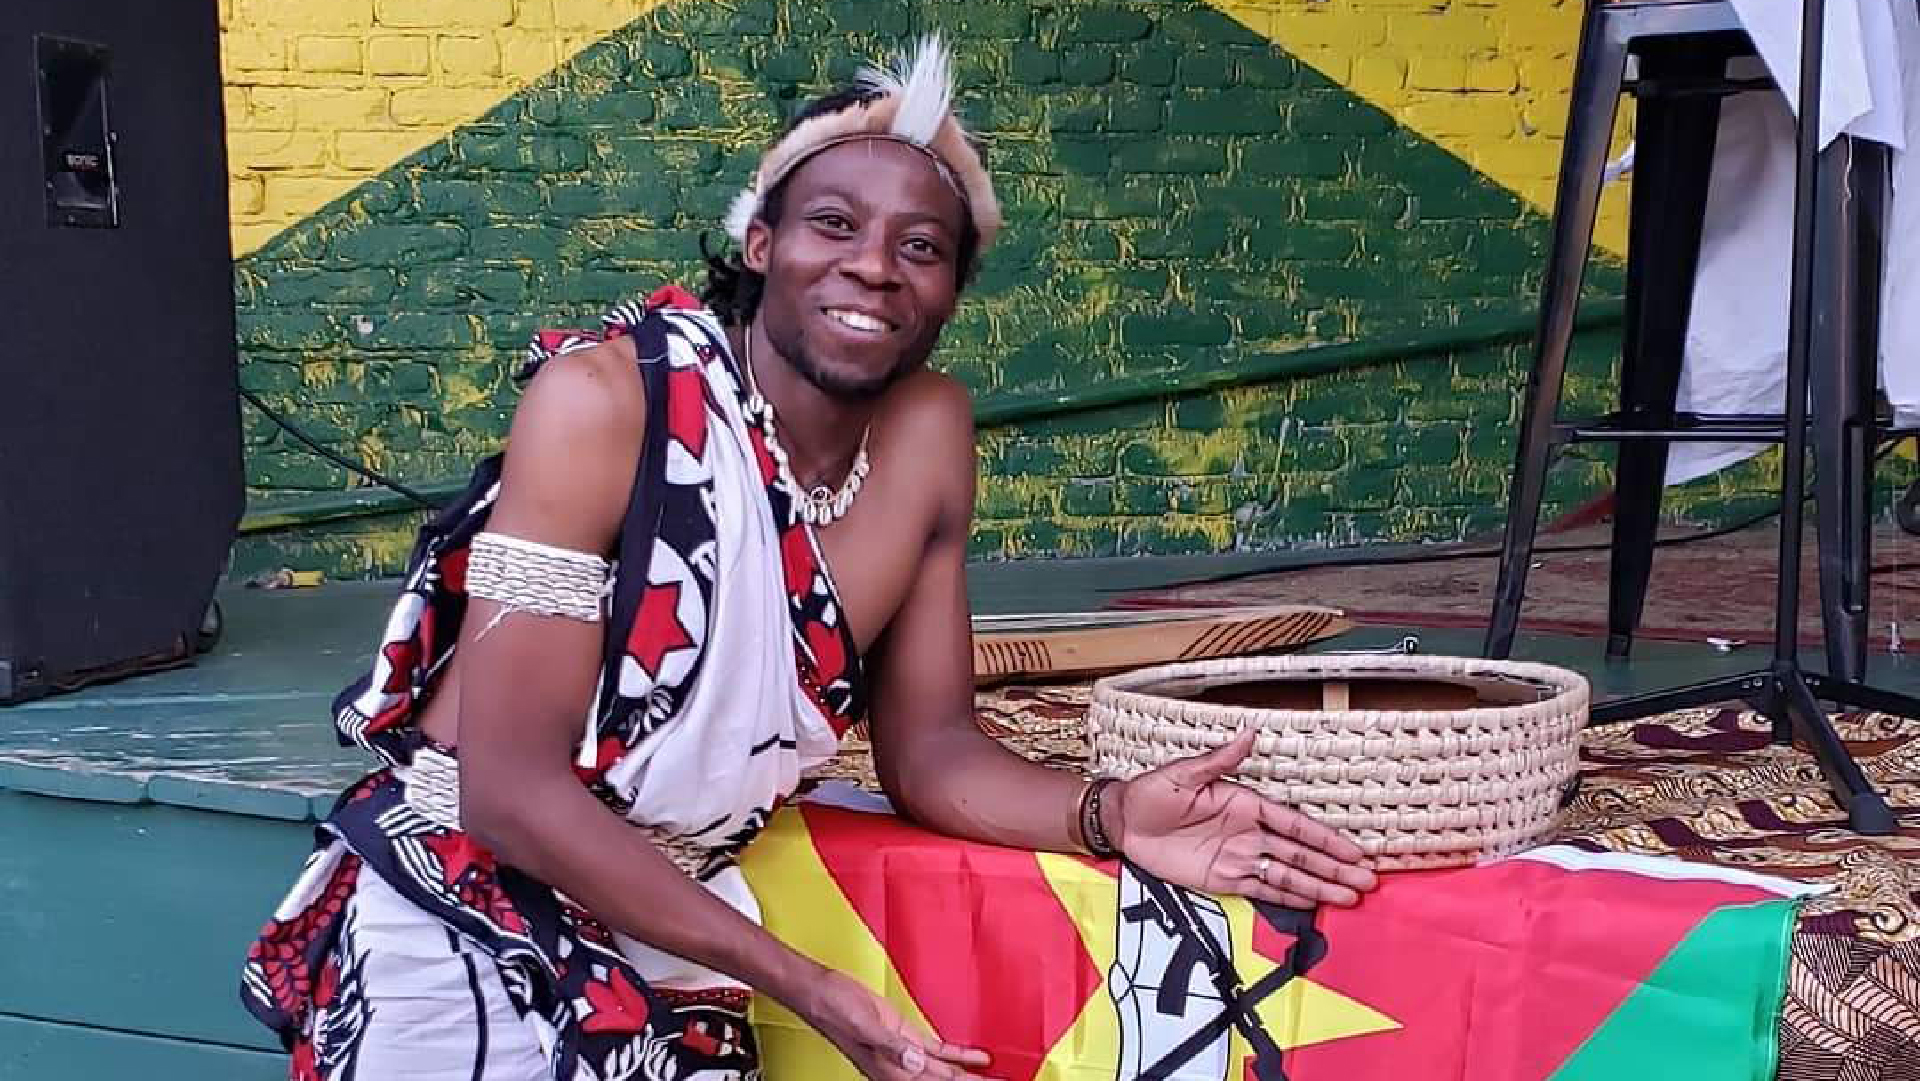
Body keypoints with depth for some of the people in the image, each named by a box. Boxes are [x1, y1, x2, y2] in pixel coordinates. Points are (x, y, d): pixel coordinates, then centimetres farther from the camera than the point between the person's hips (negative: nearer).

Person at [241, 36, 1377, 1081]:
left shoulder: (931, 433, -5)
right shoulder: (604, 399, -22)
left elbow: (929, 751, 0)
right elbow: (513, 785, -23)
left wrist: (1111, 815, -20)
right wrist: (798, 984, -27)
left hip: (676, 934, 5)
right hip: (463, 923, -5)